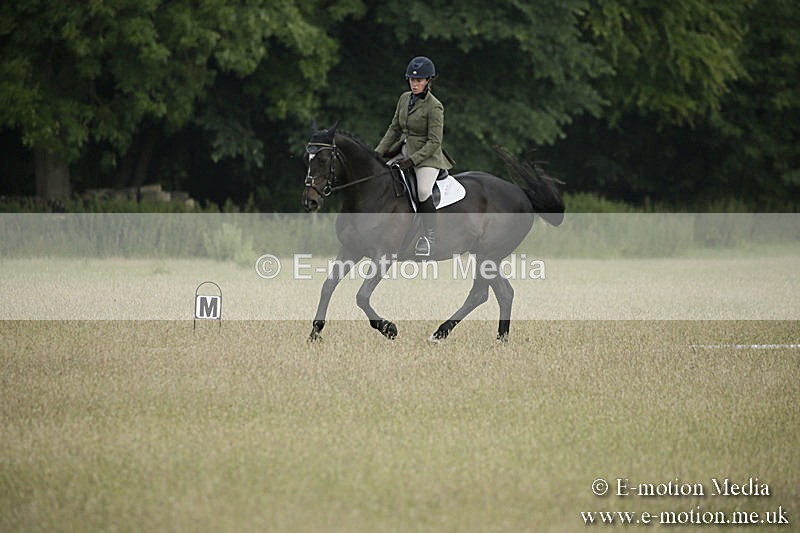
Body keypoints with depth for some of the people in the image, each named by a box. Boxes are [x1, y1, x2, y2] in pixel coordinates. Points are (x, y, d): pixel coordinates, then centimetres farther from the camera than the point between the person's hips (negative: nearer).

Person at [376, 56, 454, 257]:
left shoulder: (434, 107, -14)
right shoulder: (405, 98, 7)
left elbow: (434, 142, -16)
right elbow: (394, 128, 15)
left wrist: (412, 160, -23)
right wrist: (378, 152, 6)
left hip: (427, 156, -8)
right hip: (404, 150, 8)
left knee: (423, 190, -30)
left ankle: (430, 234, -16)